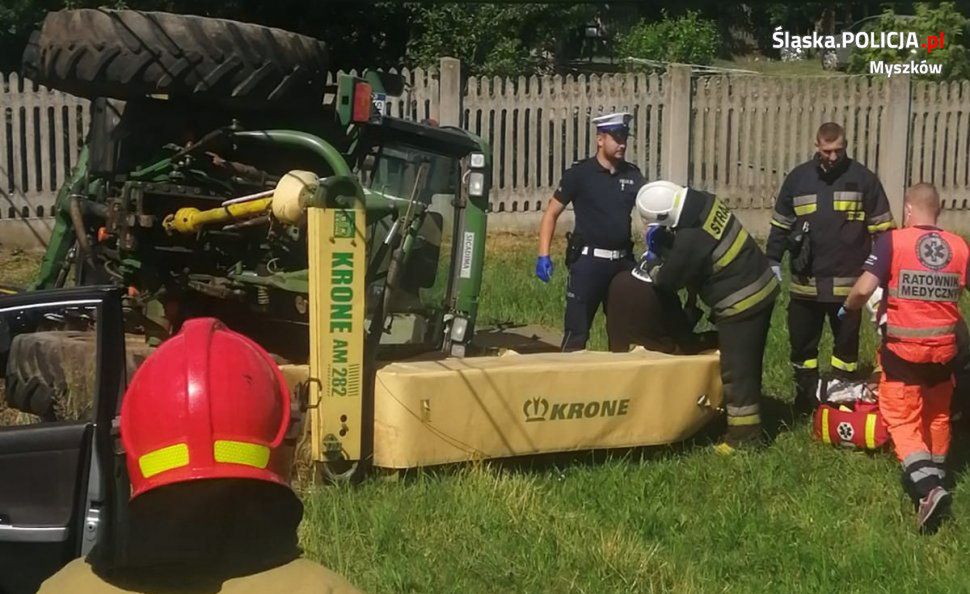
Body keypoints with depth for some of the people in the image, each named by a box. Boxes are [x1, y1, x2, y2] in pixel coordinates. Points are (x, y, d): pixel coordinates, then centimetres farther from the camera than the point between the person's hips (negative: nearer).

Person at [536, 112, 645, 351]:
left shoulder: (632, 174, 7)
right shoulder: (579, 174, -5)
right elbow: (551, 213, -3)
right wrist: (543, 255, -13)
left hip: (622, 261, 5)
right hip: (588, 261, -5)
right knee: (576, 331, -4)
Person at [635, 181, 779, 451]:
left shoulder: (690, 240, -28)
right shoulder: (703, 202, -2)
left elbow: (668, 280, -11)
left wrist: (651, 266, 8)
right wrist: (663, 249, 7)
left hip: (741, 305, -10)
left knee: (737, 370, -1)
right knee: (746, 365, 19)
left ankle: (743, 434, 7)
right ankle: (748, 426, 30)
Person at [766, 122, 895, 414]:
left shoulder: (863, 179, -1)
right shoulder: (798, 178, 4)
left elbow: (881, 228, 3)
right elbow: (781, 224, 13)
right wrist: (773, 260, 8)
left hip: (848, 282, -2)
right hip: (806, 282, 2)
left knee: (847, 343, 9)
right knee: (802, 342, 10)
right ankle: (806, 399, 23)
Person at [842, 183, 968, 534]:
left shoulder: (893, 241, -12)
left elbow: (863, 289, -18)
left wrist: (847, 308, 3)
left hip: (904, 348, -4)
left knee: (903, 419, 2)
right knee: (937, 415, 22)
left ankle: (928, 488, -16)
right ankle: (933, 477, 36)